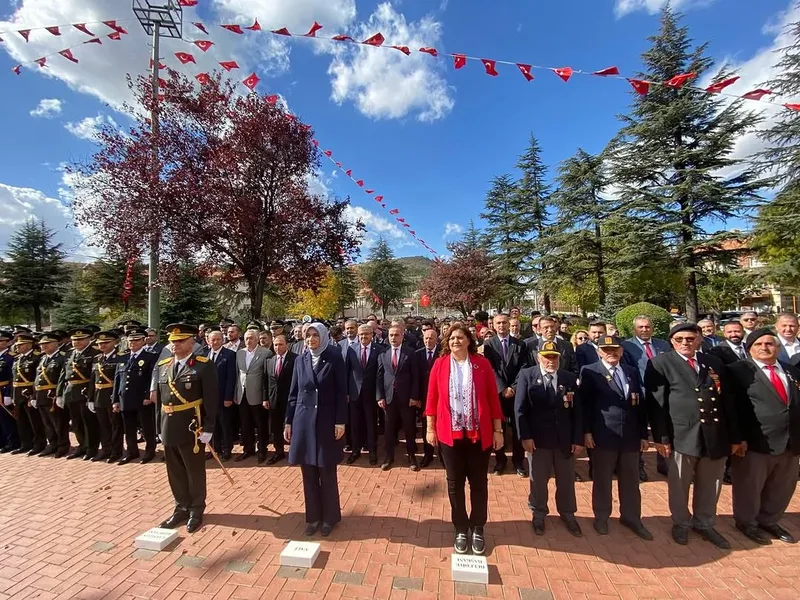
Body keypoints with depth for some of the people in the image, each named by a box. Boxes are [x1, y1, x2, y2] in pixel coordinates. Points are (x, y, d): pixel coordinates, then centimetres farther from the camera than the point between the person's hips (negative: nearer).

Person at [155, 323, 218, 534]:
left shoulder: (204, 366, -13)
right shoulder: (163, 365, 7)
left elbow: (211, 400, -14)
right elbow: (160, 397, 13)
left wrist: (208, 429, -16)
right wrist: (160, 425, 10)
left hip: (192, 429, -6)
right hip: (169, 428, 6)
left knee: (195, 472, 11)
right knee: (175, 473, 18)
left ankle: (196, 511, 29)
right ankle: (181, 508, 37)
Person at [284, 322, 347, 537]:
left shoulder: (334, 359, -7)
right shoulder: (300, 361, 5)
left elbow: (342, 393, -8)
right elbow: (293, 394, 8)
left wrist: (340, 422, -12)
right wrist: (288, 422, 7)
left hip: (327, 421, -3)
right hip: (303, 421, 4)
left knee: (327, 473, 8)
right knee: (308, 473, 12)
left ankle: (329, 516, 27)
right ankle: (313, 516, 30)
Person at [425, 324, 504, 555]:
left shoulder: (482, 363, -5)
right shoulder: (440, 364, -4)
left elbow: (493, 397, -2)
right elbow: (432, 397, 0)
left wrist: (498, 430, 0)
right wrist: (430, 428, 2)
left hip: (479, 433, 0)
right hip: (449, 433, 0)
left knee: (479, 482, 14)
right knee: (455, 483, 13)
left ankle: (477, 529, 35)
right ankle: (461, 529, 33)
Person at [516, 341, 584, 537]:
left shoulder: (570, 378, 1)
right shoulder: (526, 375, -7)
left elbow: (577, 410, 1)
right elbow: (520, 408, -9)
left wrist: (578, 439, -3)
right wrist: (525, 436, -14)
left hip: (566, 439, 2)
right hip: (537, 439, -2)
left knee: (567, 480, 18)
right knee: (538, 480, 13)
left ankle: (567, 514, 40)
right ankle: (538, 514, 34)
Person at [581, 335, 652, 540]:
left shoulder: (632, 372, 10)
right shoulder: (589, 371, -5)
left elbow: (640, 404, 11)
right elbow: (584, 403, -7)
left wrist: (643, 434, 9)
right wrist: (586, 431, -12)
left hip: (631, 435, 4)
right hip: (603, 435, -4)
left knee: (631, 479, 16)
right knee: (602, 479, 10)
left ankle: (631, 517, 35)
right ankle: (601, 517, 28)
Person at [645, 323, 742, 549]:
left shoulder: (714, 363, 11)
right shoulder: (660, 363, -5)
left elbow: (728, 401, 12)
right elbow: (655, 403, -9)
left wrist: (735, 436, 8)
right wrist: (661, 437, -13)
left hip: (716, 435, 4)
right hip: (682, 434, -4)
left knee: (710, 486, 18)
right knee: (679, 485, 12)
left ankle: (704, 524, 38)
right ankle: (681, 523, 33)